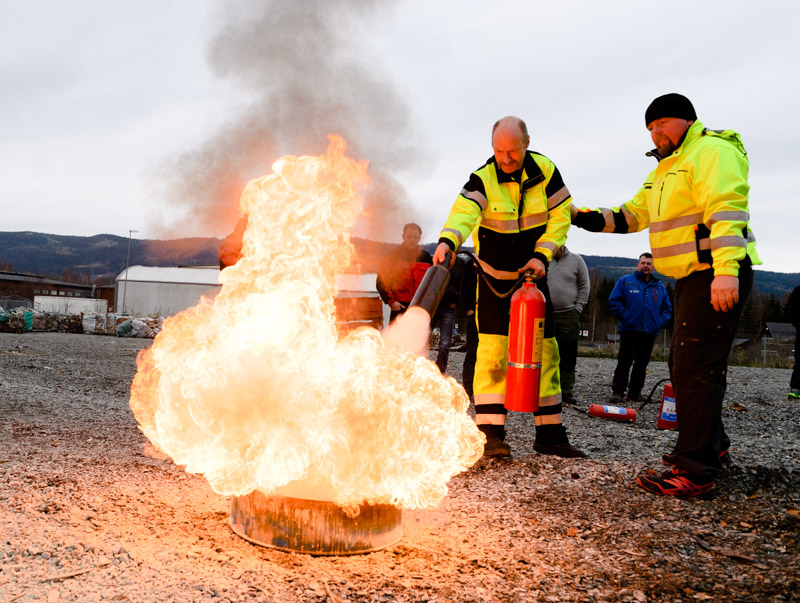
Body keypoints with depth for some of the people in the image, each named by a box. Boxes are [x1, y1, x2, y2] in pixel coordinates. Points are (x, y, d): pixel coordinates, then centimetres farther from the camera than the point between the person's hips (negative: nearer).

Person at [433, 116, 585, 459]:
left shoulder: (545, 170, -8)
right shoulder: (483, 178, -16)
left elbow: (560, 216, -4)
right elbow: (464, 211, -34)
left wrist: (541, 255, -17)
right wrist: (447, 241, -55)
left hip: (533, 275, 3)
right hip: (494, 278, -3)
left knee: (544, 349, 4)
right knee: (492, 348, -12)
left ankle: (549, 434, 14)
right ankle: (491, 434, -6)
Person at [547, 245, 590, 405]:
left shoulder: (576, 260, 5)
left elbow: (584, 286, 8)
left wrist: (578, 308, 0)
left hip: (569, 315, 0)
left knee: (568, 357, 0)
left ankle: (566, 391, 6)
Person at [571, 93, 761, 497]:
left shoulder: (712, 151, -10)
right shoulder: (666, 169, 22)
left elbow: (727, 209, -22)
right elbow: (633, 214, 24)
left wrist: (726, 269, -33)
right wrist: (584, 217, 11)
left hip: (718, 276, -11)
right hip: (692, 277, 11)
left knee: (696, 368, -13)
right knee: (686, 365, 18)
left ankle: (695, 474, -11)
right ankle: (710, 445, 35)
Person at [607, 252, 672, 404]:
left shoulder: (660, 287, 15)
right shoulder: (625, 281, 3)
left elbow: (668, 309, 20)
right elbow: (613, 301, -1)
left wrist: (659, 321, 3)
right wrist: (625, 316, -9)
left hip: (650, 332, 4)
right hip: (629, 330, -4)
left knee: (642, 364, 7)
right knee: (624, 362, -5)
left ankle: (635, 392, 15)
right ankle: (618, 391, -2)